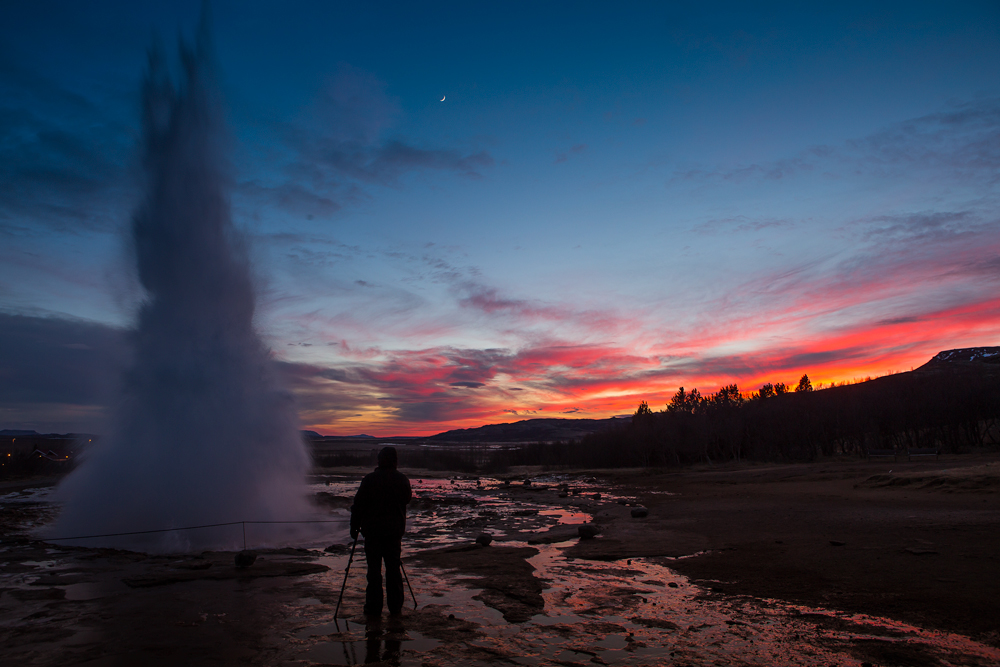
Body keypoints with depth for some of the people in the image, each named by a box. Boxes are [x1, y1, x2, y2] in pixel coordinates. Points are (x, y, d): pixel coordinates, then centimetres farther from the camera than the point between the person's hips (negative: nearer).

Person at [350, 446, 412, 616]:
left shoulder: (369, 479, -11)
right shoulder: (402, 479, -1)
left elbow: (359, 505, -8)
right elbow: (407, 498, 14)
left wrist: (354, 526, 1)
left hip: (373, 529, -3)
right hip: (395, 530, 3)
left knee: (374, 569, 4)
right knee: (393, 568, 10)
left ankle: (374, 608, 8)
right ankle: (395, 607, 14)